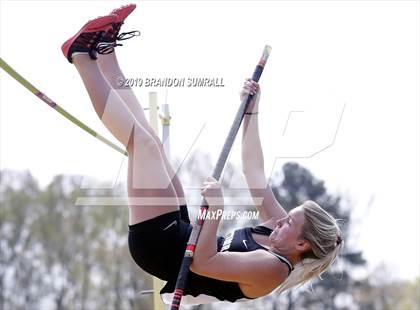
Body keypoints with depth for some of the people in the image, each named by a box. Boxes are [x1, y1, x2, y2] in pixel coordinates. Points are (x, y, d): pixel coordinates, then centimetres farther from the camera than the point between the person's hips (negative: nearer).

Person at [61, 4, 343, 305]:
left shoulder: (273, 268, -24)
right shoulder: (278, 232, 0)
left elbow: (202, 263, -33)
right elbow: (254, 171, 6)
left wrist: (216, 206, -41)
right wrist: (251, 111, 5)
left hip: (159, 244, -8)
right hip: (179, 235, 8)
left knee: (144, 142, -13)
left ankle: (83, 56, -4)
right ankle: (104, 50, 20)